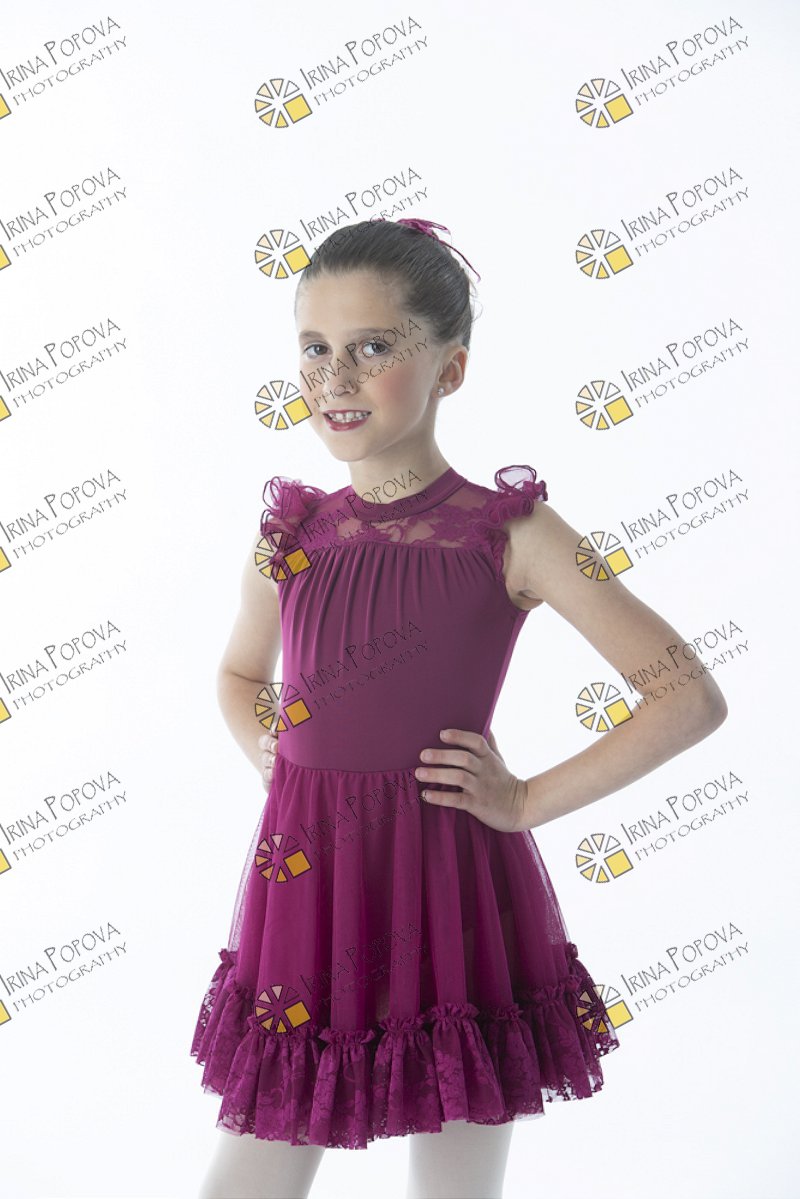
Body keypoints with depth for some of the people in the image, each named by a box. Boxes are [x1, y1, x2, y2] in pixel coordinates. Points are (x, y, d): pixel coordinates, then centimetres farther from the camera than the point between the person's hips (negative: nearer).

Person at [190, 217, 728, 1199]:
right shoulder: (288, 532, 2)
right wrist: (270, 753, 4)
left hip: (455, 896, -3)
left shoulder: (510, 534, -9)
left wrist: (530, 801, -10)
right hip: (306, 888, 3)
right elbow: (239, 674, 23)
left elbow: (691, 698, -9)